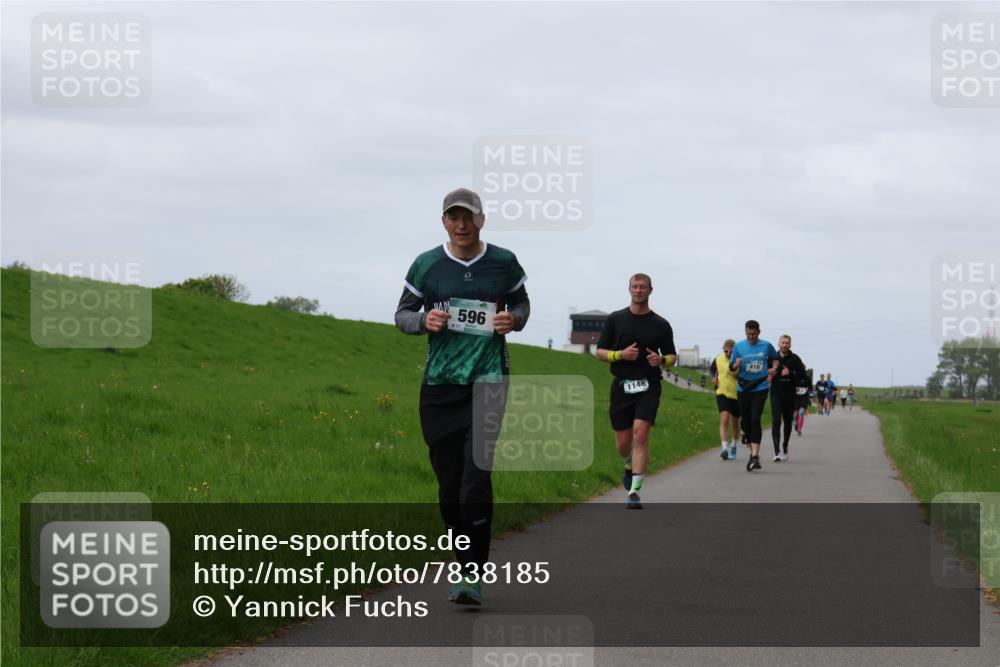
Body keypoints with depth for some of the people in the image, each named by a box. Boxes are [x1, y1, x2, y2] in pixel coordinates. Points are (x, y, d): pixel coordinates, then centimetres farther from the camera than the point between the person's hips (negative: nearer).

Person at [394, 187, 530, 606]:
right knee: (448, 484, 5)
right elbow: (402, 314, 12)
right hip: (440, 384, 2)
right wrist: (424, 321, -10)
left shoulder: (503, 263, 3)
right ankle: (466, 565, 23)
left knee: (476, 477, -16)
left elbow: (522, 304, 20)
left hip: (488, 381, -2)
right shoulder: (426, 265, 3)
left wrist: (513, 319, -3)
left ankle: (473, 575, -12)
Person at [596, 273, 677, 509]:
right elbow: (600, 352, 7)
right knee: (623, 443, 5)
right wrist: (621, 354, -11)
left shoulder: (661, 325, 6)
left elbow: (672, 356, 13)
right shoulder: (615, 319, 6)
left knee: (640, 434, -19)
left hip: (648, 386, -1)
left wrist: (661, 360, -10)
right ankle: (630, 466, 42)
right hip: (622, 386, 1)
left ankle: (634, 492, -19)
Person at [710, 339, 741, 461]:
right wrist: (713, 378, 2)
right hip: (722, 393, 0)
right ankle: (725, 448, -29)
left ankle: (733, 445, 39)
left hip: (737, 395, 0)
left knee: (735, 423, 15)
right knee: (724, 420, -19)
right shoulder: (718, 359, 2)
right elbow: (711, 369, 22)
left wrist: (738, 375, -21)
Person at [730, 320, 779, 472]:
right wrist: (736, 365, -16)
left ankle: (755, 455, -19)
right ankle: (753, 451, 27)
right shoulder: (739, 347, 1)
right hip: (743, 389, 2)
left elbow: (775, 358, 20)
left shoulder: (766, 346, 1)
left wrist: (774, 368, 1)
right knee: (745, 421, 6)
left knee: (755, 420, -15)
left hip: (760, 387, -2)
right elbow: (731, 367, 6)